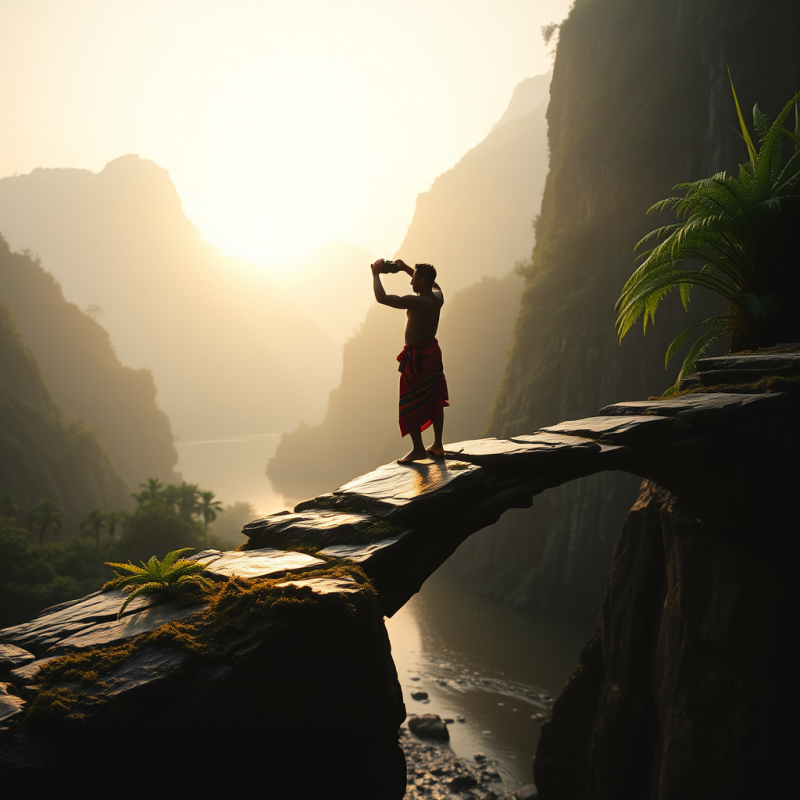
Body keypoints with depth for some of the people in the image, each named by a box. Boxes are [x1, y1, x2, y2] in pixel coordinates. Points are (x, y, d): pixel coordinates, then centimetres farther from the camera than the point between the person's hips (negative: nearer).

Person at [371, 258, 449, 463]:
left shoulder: (415, 301, -22)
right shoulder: (438, 298, 1)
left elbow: (381, 298, -21)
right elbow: (433, 283, 27)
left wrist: (376, 274, -6)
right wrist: (407, 269, 24)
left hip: (417, 356, -8)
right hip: (433, 351, 8)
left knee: (410, 404, 2)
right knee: (435, 400, 14)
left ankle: (418, 449, 6)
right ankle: (437, 446, 21)